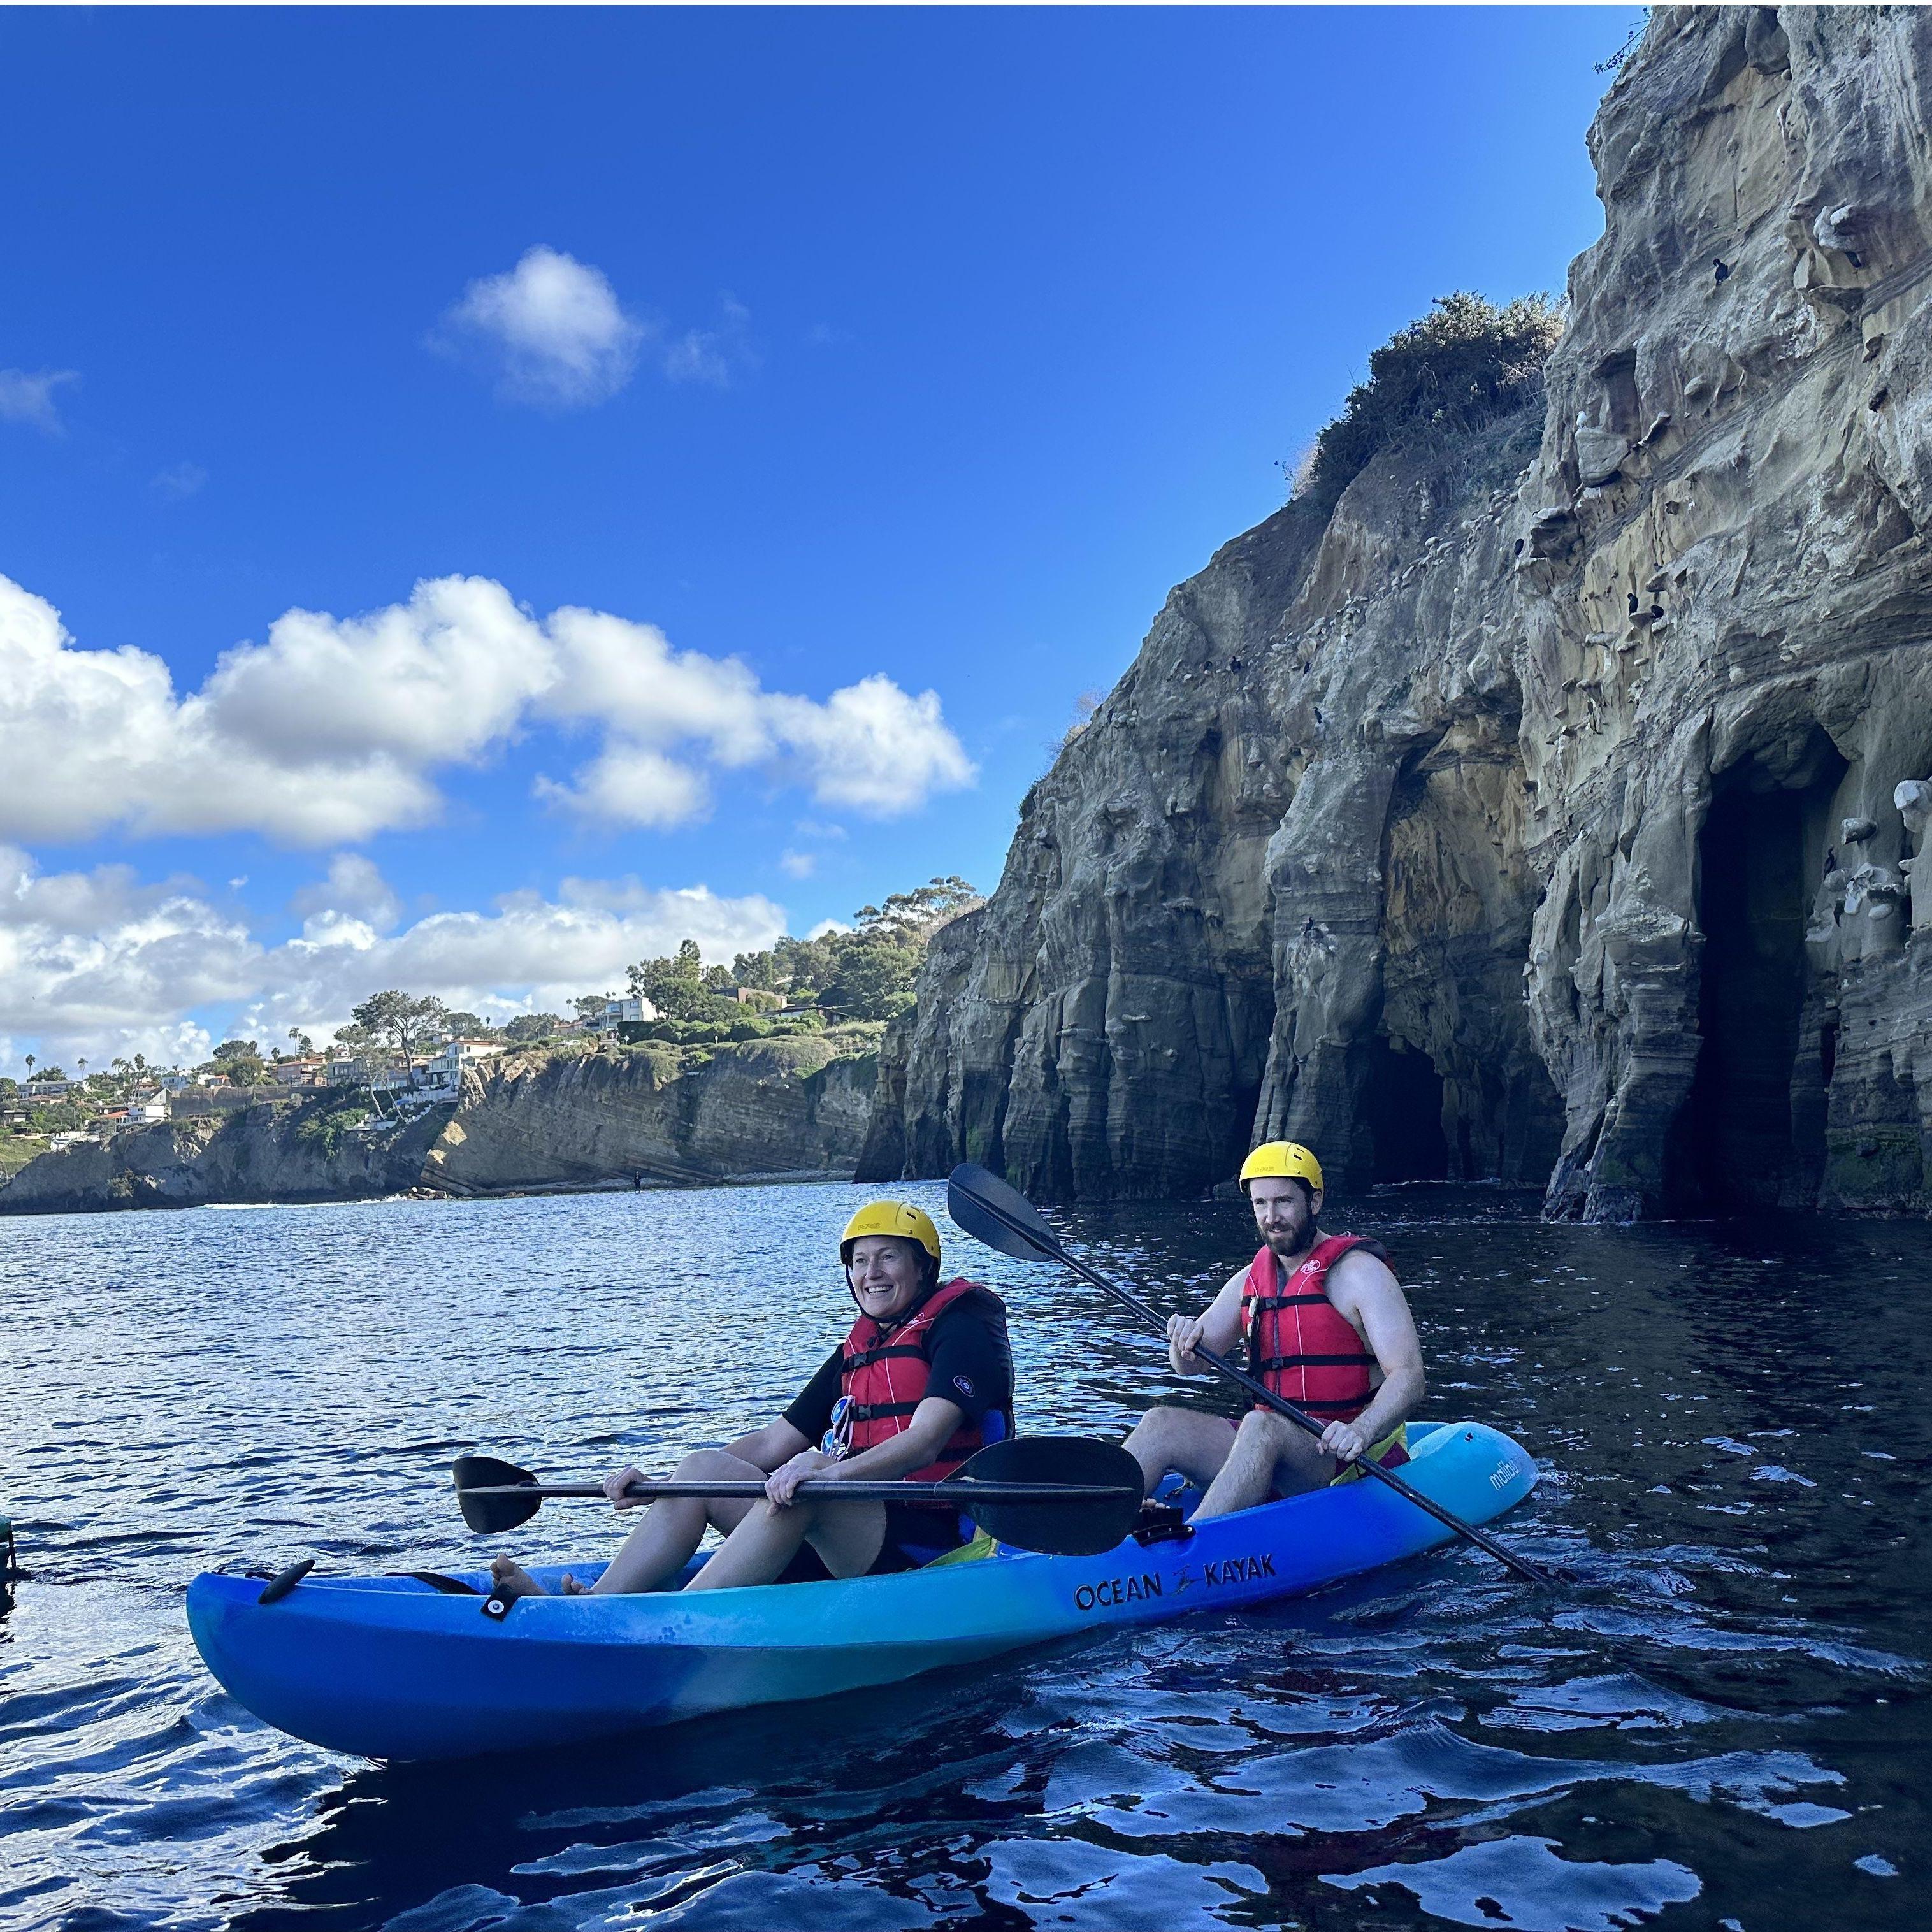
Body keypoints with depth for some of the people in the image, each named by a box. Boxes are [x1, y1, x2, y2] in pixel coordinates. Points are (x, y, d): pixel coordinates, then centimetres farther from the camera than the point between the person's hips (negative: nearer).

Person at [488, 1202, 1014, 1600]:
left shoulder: (960, 1329, -3)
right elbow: (771, 1445, 15)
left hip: (924, 1544, -7)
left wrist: (827, 1473, -36)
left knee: (809, 1481, -34)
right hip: (841, 1547, 8)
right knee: (704, 1467, -6)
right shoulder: (855, 1352, 18)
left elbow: (923, 1443, -20)